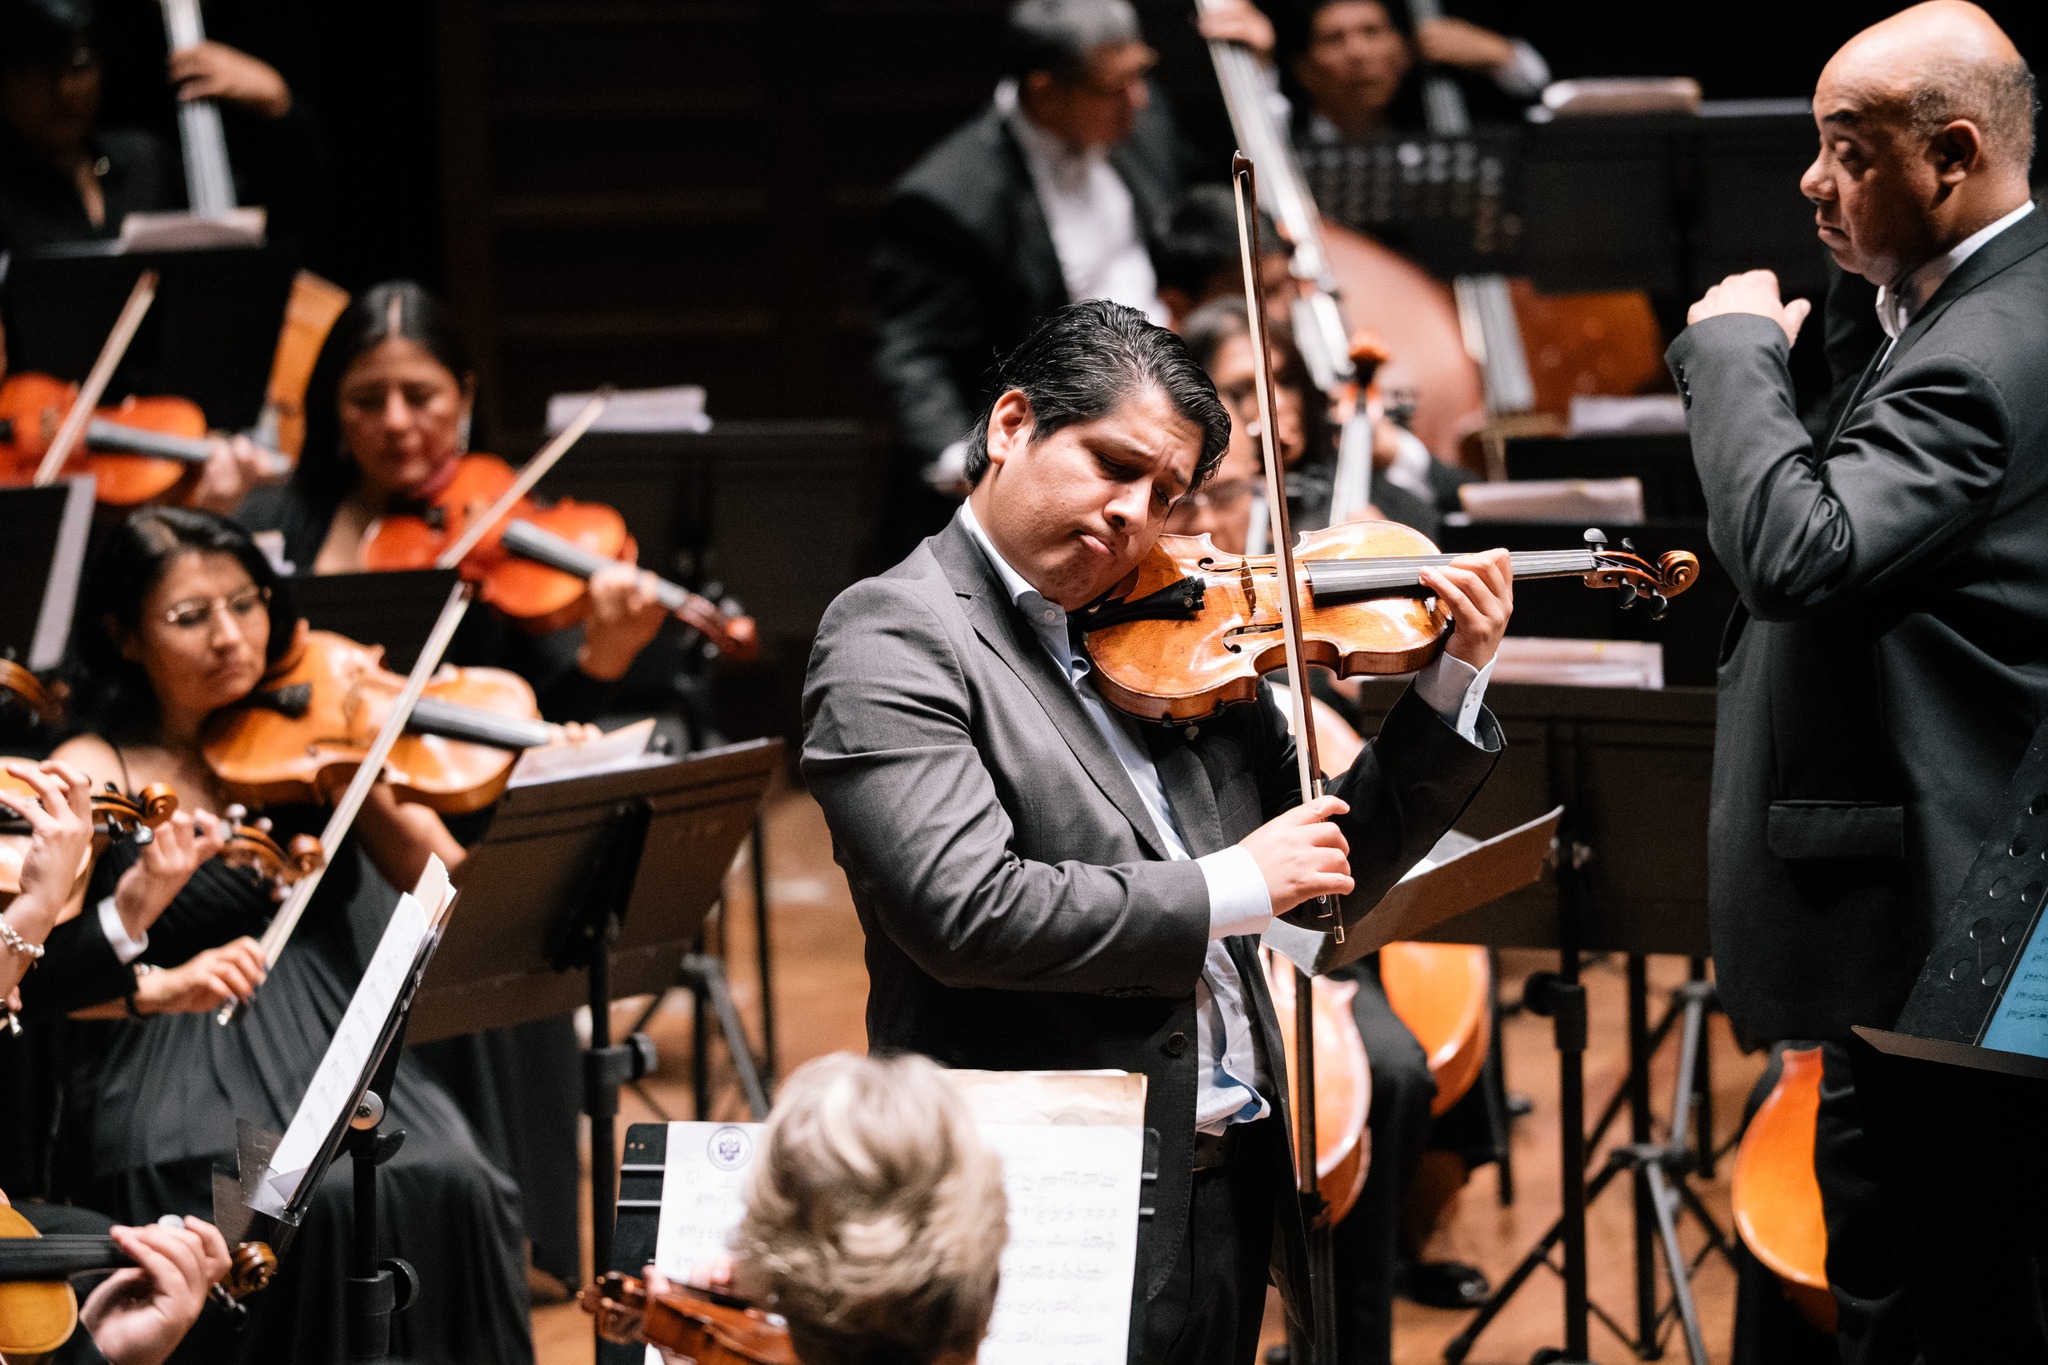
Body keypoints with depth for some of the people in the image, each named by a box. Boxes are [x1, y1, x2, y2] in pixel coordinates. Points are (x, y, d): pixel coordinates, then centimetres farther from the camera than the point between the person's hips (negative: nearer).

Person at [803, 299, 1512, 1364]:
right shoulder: (893, 636, -8)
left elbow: (1332, 877, 18)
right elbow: (964, 912, -22)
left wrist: (1452, 682, 6)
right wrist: (1229, 889, -15)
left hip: (1231, 1187, 7)